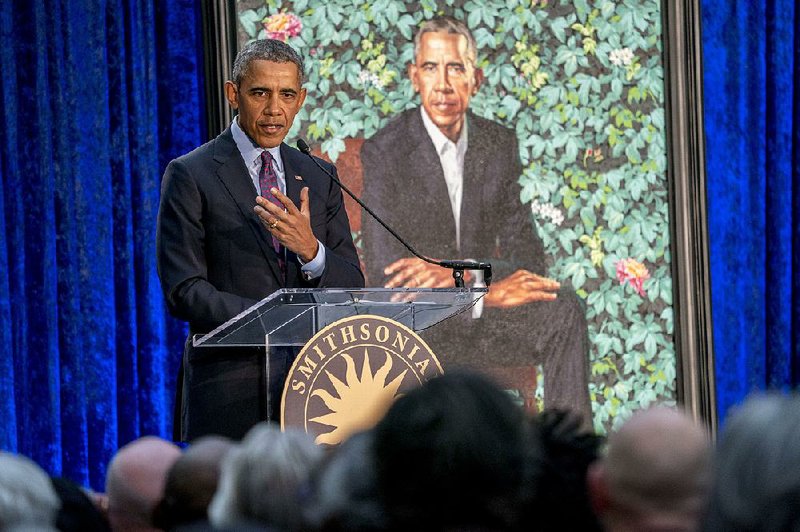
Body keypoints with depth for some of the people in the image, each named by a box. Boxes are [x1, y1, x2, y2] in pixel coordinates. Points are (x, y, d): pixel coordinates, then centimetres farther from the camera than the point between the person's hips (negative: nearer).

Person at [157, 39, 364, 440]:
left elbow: (351, 288, 8)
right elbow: (183, 291, -8)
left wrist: (310, 249, -14)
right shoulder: (190, 176, -1)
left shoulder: (318, 179, 13)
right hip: (231, 389, -4)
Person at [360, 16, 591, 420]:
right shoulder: (384, 152, -8)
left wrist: (458, 272, -20)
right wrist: (484, 292, -27)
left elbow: (528, 257, 2)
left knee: (563, 309, -24)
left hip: (481, 311, 4)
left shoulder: (499, 144, 6)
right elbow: (383, 275, -16)